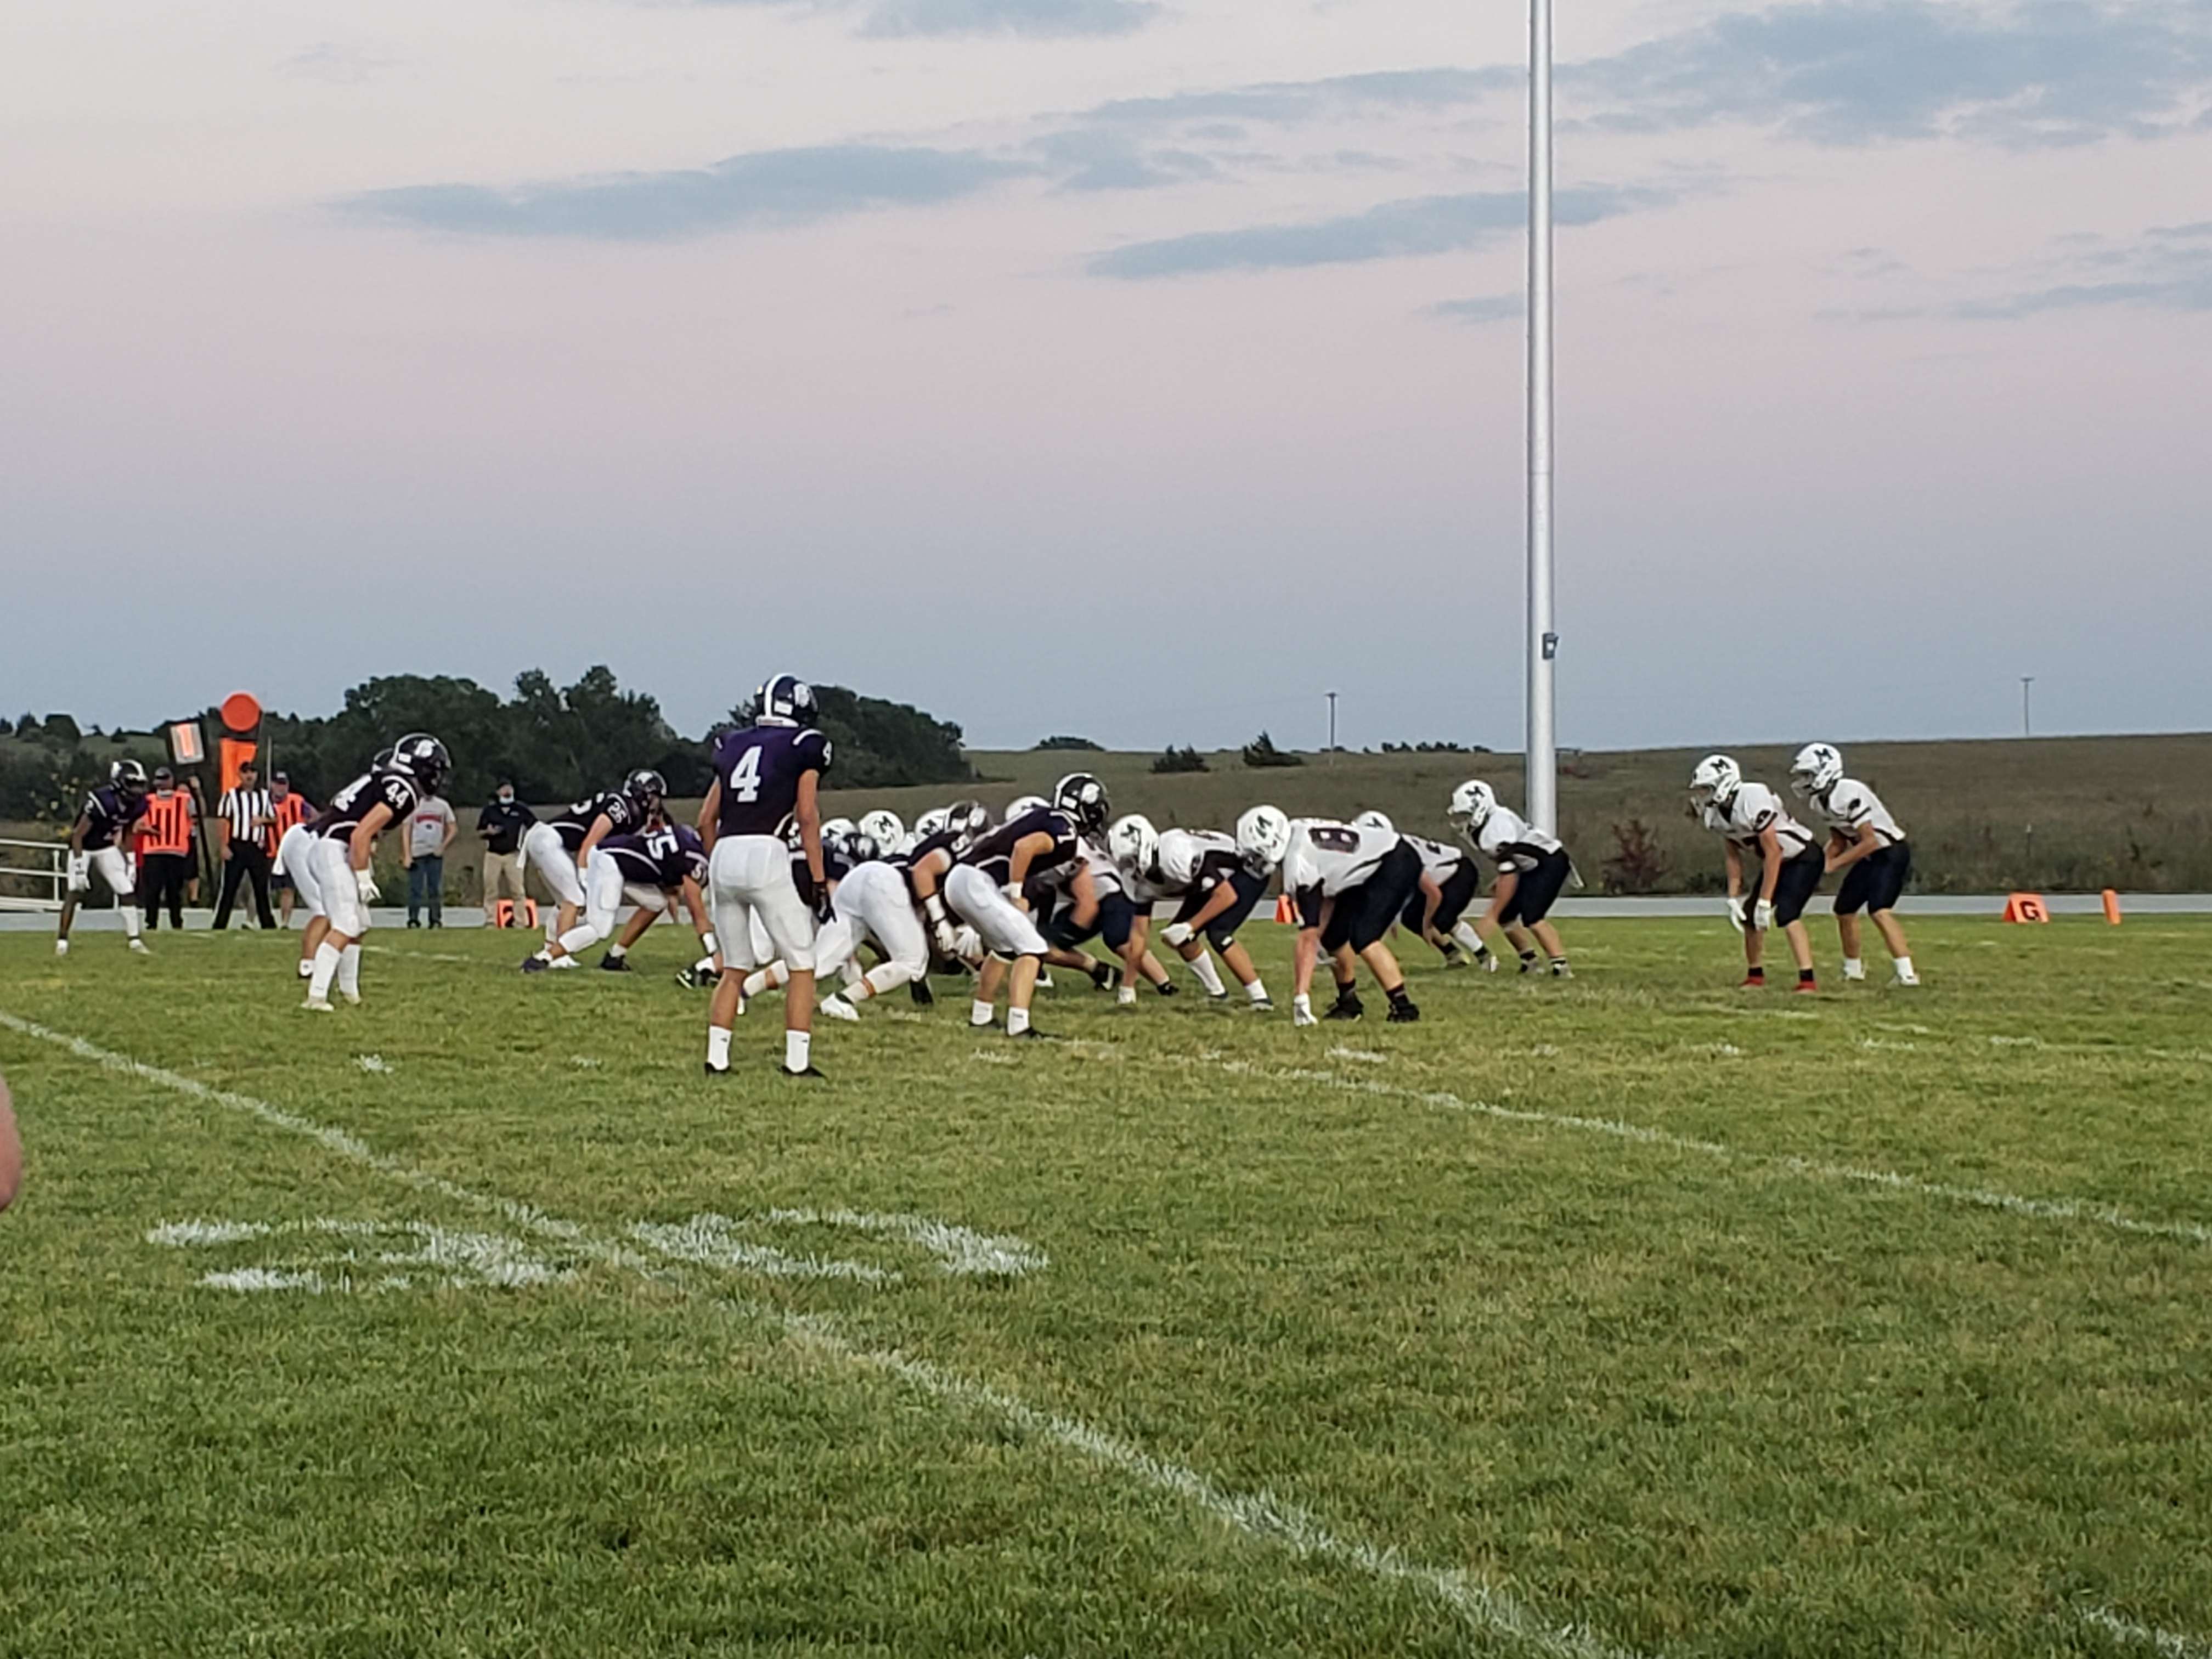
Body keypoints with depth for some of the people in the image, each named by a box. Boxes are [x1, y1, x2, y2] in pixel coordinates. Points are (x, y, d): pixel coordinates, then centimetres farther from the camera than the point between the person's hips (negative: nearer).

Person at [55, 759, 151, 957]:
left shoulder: (137, 805, -12)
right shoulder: (102, 802, -32)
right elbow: (78, 835, -26)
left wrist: (128, 859, 9)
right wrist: (79, 866, -28)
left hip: (107, 849, 6)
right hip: (84, 848, -6)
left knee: (126, 891, -1)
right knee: (74, 892, -16)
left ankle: (134, 940, 5)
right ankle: (62, 940, -8)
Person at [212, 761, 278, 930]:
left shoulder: (265, 796, 11)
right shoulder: (231, 795, 1)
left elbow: (275, 819, 17)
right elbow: (221, 822, -3)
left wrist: (263, 820, -5)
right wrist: (223, 846, -12)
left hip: (258, 848, 3)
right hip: (236, 846, -3)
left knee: (262, 888, 6)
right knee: (229, 888, -2)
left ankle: (268, 924, 12)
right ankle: (219, 926, 0)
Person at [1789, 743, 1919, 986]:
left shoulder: (1849, 795, -28)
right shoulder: (1819, 801, 1)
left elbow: (1870, 841, -26)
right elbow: (1839, 841, 11)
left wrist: (1833, 864, -22)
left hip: (1891, 853, -9)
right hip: (1869, 856, 10)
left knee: (1879, 910, -24)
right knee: (1844, 909, 14)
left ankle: (1907, 973, -26)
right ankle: (1853, 969, 34)